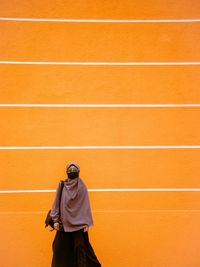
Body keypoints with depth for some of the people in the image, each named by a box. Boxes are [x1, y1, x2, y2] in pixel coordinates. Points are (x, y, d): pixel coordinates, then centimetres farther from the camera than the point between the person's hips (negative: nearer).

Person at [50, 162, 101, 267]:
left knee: (80, 247, -3)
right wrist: (55, 220, -1)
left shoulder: (82, 187, -1)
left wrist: (86, 223, -8)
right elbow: (57, 203, 5)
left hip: (78, 223, -2)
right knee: (62, 247, 5)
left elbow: (86, 205, -2)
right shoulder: (61, 185, 5)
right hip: (64, 222, 2)